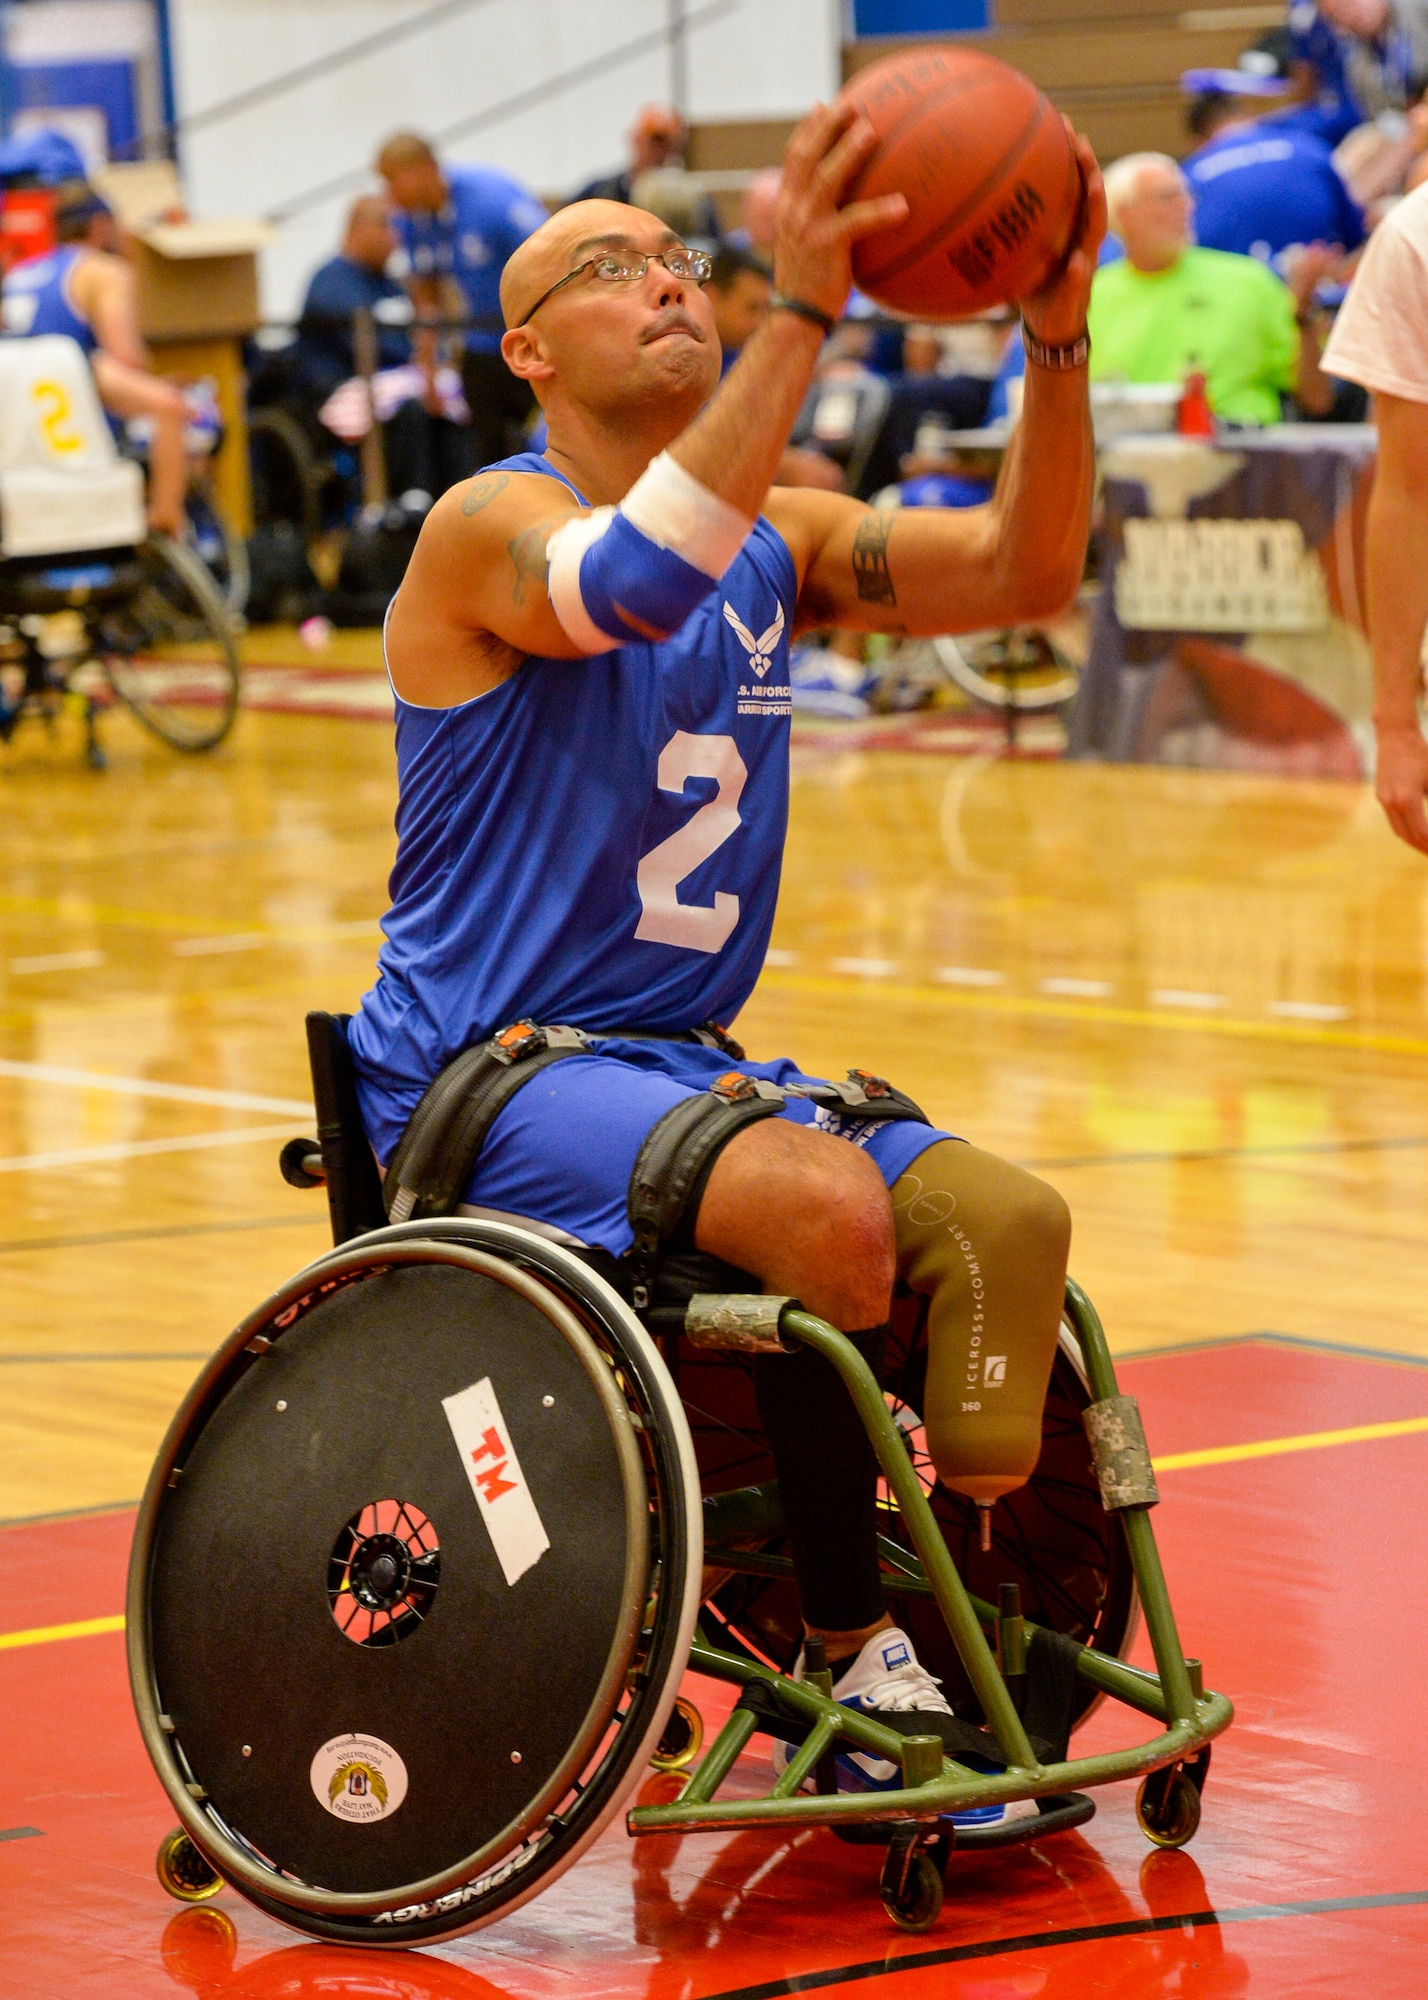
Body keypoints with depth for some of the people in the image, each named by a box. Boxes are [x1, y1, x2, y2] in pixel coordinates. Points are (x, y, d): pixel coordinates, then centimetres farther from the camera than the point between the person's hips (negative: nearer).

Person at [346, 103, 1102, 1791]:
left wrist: (1057, 335, -22)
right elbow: (635, 583, -36)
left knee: (1006, 1221, -14)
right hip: (483, 1083, -7)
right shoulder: (491, 529, -11)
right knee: (826, 1206, -29)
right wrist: (802, 314, -43)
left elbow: (1023, 575, -6)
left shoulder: (777, 541, 9)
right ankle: (848, 1652, -15)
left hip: (684, 1063, 7)